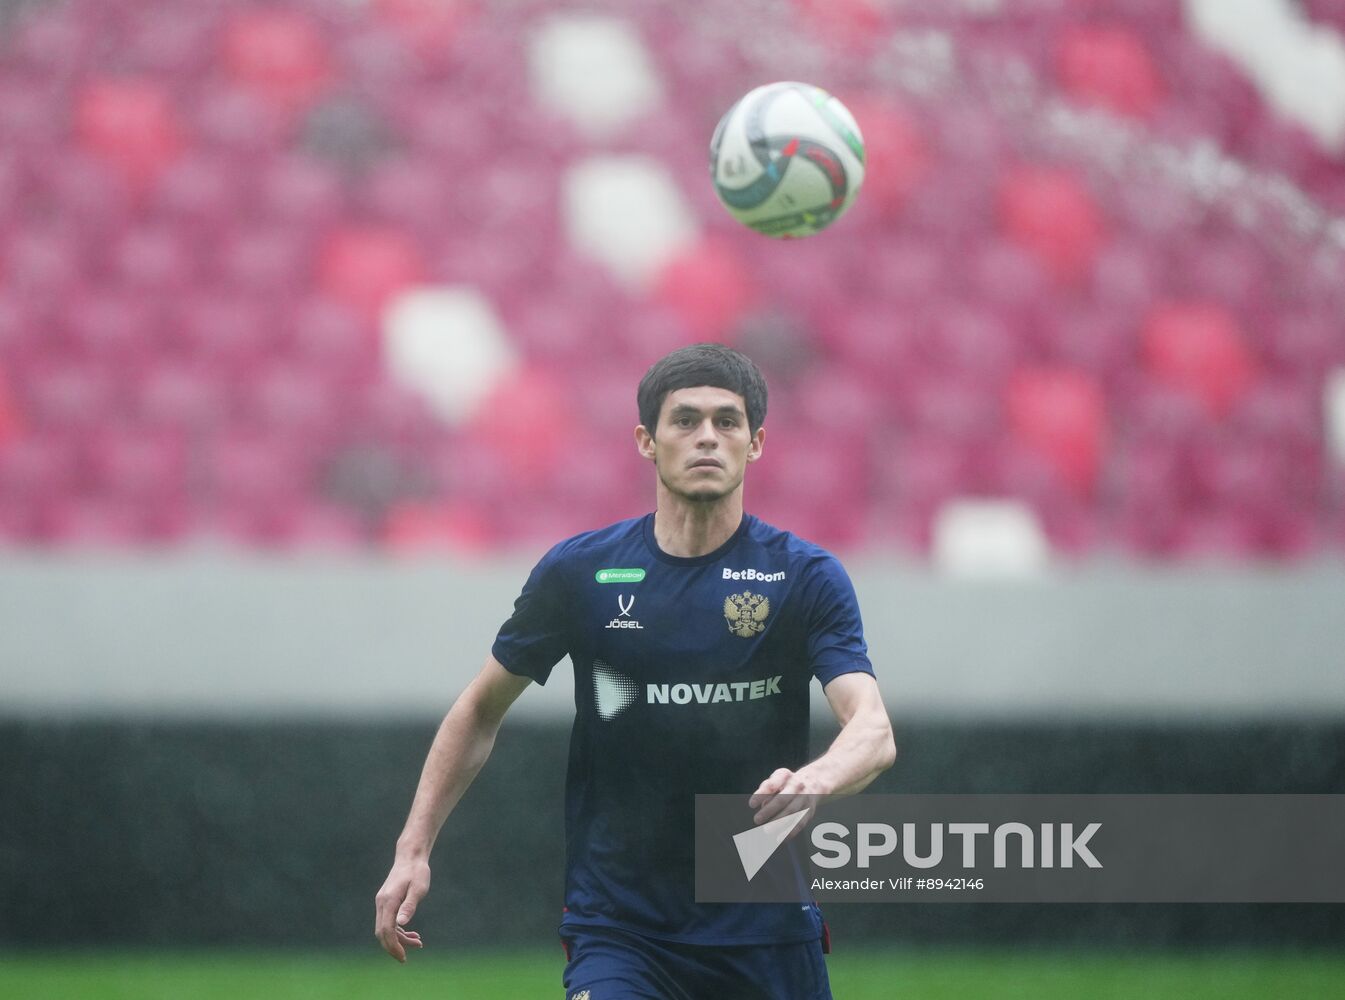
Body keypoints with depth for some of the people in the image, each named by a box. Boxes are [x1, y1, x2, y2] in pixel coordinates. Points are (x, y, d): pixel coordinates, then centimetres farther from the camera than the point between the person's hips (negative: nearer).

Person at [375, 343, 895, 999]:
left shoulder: (806, 576, -3)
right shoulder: (578, 572, 0)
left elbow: (874, 730, -16)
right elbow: (480, 710, 13)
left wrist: (814, 779, -39)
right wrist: (413, 848, 5)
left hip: (767, 936, 1)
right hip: (617, 932, -1)